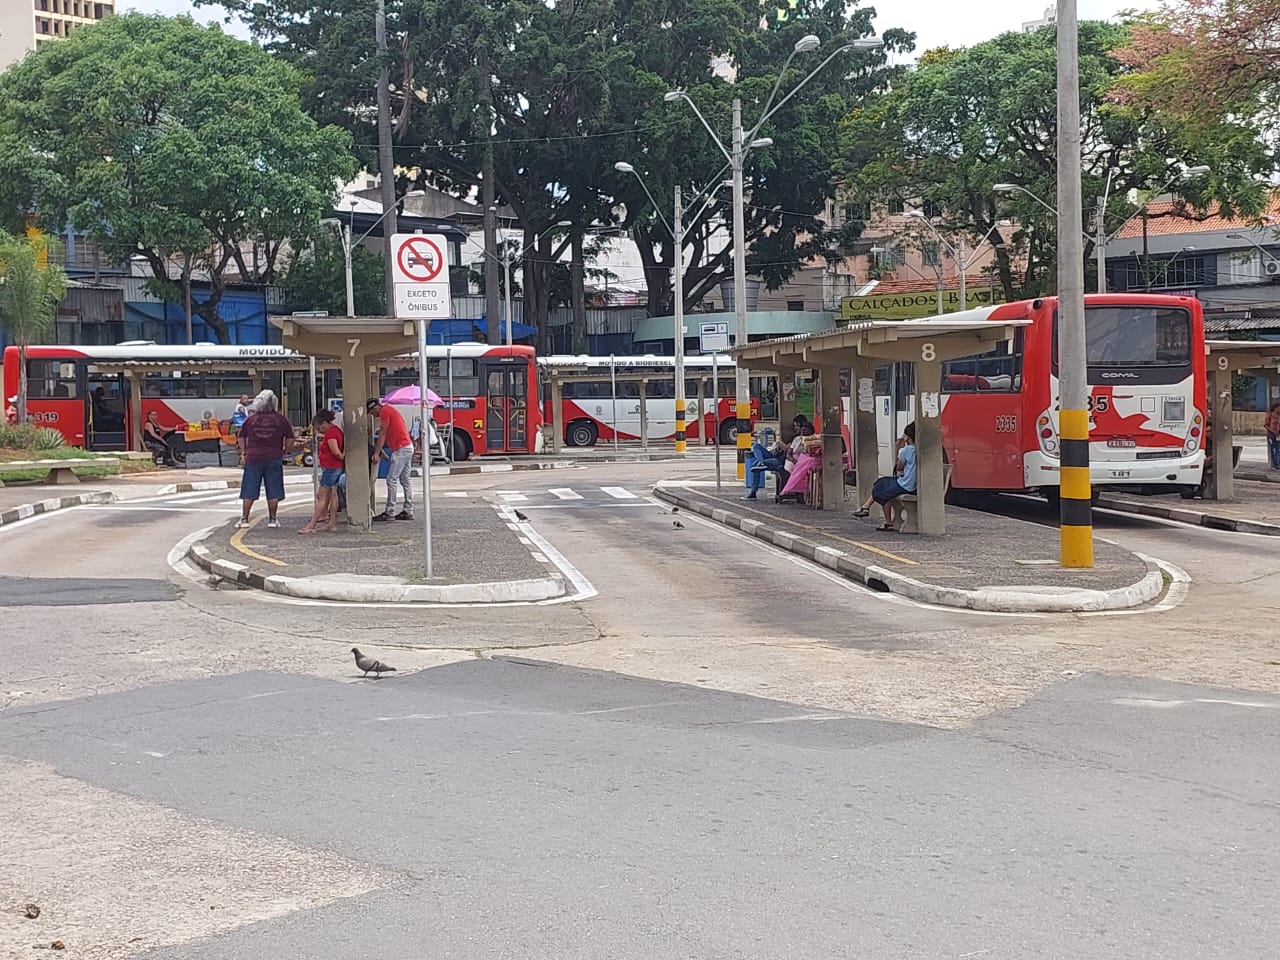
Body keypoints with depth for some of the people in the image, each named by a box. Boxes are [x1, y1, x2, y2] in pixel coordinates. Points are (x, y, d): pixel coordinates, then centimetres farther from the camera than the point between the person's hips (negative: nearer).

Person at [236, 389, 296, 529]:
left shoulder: (251, 418, 3)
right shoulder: (281, 419, -1)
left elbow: (242, 437, 10)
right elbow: (290, 439, -1)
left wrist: (244, 452, 19)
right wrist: (283, 452, 10)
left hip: (253, 457, 1)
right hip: (274, 458, -1)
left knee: (249, 490, 6)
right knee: (273, 491, 6)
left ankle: (244, 519, 6)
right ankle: (272, 519, 7)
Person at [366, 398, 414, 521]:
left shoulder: (384, 411, -8)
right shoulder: (390, 410, 22)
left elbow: (382, 434, -11)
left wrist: (376, 453, -11)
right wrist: (382, 450, 22)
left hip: (401, 449, -10)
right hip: (408, 447, 10)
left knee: (391, 480, -8)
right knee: (405, 480, 11)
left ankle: (389, 513, -8)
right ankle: (408, 511, 12)